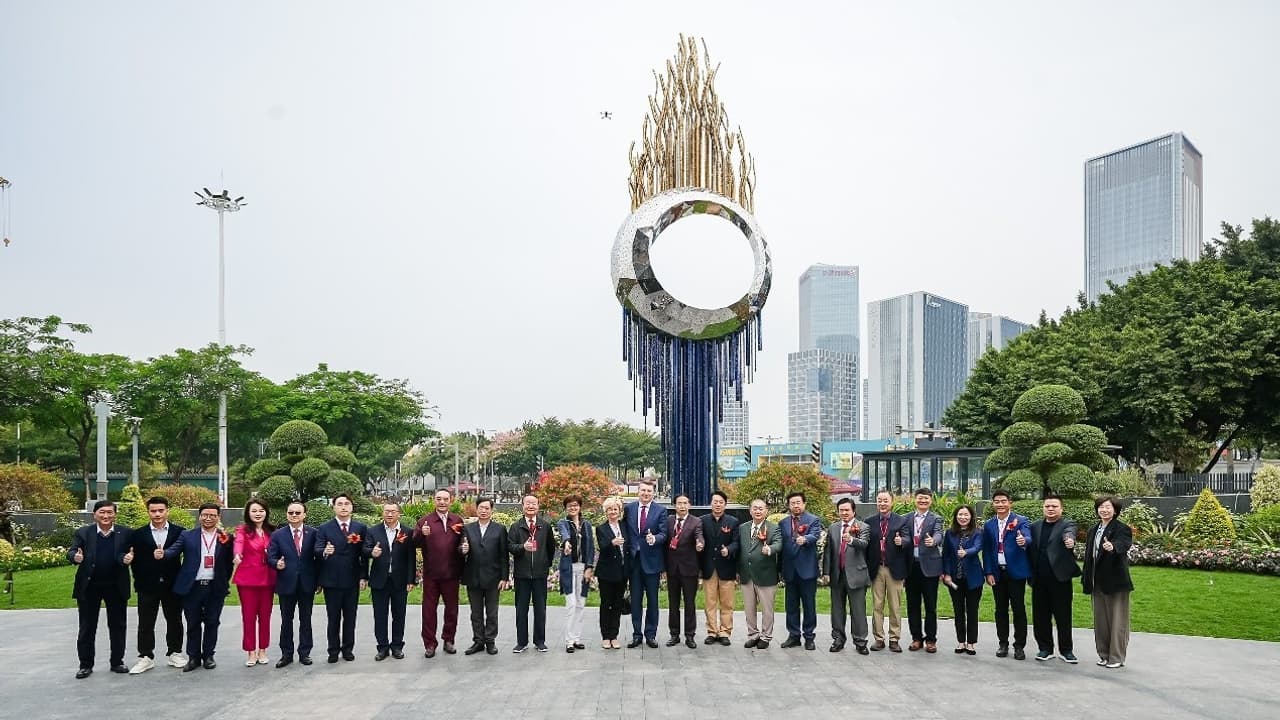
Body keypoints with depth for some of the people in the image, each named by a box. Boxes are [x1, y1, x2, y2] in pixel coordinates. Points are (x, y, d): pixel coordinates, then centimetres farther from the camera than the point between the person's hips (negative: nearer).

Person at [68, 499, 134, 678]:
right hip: (89, 586, 0)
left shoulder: (125, 534, 0)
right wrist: (75, 557, -32)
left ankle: (117, 662, 19)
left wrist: (128, 558, -30)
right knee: (87, 627, 7)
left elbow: (129, 554, -6)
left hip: (116, 586, 0)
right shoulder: (83, 533, 0)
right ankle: (85, 665, 16)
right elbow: (71, 551, -8)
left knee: (118, 626, 8)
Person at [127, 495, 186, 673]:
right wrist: (139, 580, -3)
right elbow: (135, 559, 2)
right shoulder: (138, 535, 2)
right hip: (147, 586, 0)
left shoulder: (179, 532, 0)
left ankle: (174, 653, 20)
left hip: (172, 585, 0)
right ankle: (145, 657, 12)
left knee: (174, 621, 9)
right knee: (145, 623, 4)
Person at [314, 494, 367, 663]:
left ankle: (348, 648, 18)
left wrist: (363, 576, -4)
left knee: (350, 617, 8)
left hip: (352, 580, 1)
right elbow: (316, 550, -11)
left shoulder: (361, 528, 4)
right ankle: (333, 650, 16)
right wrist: (324, 551, -34)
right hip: (331, 580, -1)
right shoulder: (324, 529, 0)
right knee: (333, 618, 7)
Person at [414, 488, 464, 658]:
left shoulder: (457, 520, 6)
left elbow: (463, 542, 11)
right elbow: (415, 543, -9)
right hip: (431, 573, -2)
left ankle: (448, 640, 23)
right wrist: (421, 533, -29)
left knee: (451, 607, 10)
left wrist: (463, 548, -11)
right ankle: (429, 644, 11)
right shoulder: (425, 520, 0)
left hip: (451, 572, 2)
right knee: (429, 608, 4)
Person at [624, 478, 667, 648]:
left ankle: (651, 634, 15)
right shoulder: (629, 508, 5)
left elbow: (663, 534, -8)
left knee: (652, 600, 6)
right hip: (634, 559, 2)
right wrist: (627, 550, -1)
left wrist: (654, 539, -28)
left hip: (651, 560, -2)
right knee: (635, 600, 8)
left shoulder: (661, 510, -1)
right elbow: (625, 531, 9)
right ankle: (636, 634, 15)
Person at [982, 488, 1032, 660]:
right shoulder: (989, 525, 8)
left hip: (1016, 572, -3)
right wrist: (988, 573, 0)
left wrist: (1024, 540, -45)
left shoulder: (1020, 521, -3)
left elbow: (1027, 537, -21)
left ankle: (1019, 646, 11)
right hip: (997, 573, 3)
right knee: (1001, 610, 10)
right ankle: (1003, 644, 20)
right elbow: (986, 550, 8)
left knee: (1019, 609, 2)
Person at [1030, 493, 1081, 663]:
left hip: (1060, 578, -4)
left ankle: (1066, 650, 13)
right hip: (1039, 579, 4)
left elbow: (1069, 534, -23)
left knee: (1063, 616, 2)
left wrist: (1070, 541, -45)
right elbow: (1031, 550, 10)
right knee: (1040, 616, 8)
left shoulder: (1067, 524, 0)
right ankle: (1045, 648, 18)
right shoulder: (1035, 526, 14)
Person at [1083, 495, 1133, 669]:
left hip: (1115, 582, -7)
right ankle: (1104, 654, 21)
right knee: (1100, 620, 12)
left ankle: (1117, 657, 6)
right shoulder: (1093, 531, 13)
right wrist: (1086, 580, 13)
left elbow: (1123, 544, -30)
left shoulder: (1122, 529, -8)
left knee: (1118, 620, 0)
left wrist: (1113, 546, -52)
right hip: (1098, 583, 7)